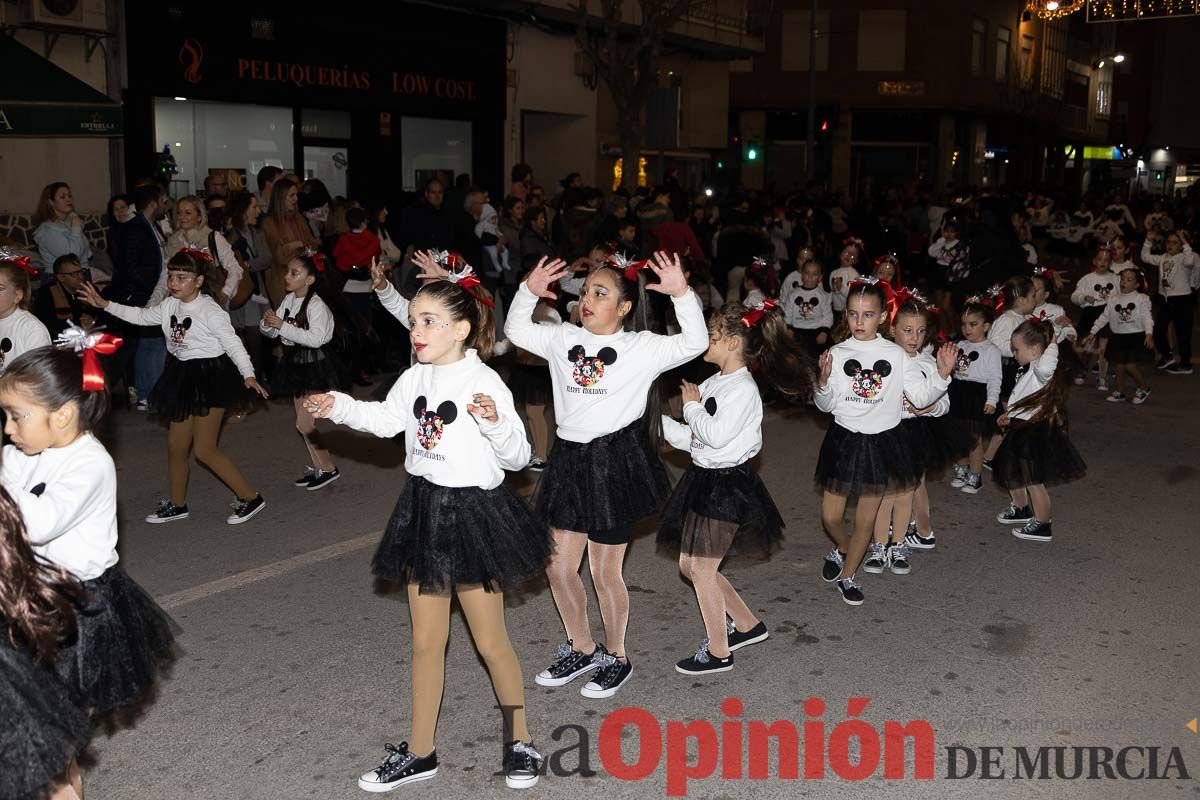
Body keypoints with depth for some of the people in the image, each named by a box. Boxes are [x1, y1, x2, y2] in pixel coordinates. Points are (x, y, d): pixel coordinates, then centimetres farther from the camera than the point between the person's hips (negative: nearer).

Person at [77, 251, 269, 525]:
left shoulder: (211, 312, -19)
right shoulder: (170, 305, 5)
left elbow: (232, 343, -21)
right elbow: (141, 316, 18)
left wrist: (248, 375, -32)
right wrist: (104, 304, 13)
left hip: (210, 377, -8)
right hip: (183, 377, 8)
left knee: (204, 450, -7)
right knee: (175, 444, 14)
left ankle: (250, 497, 4)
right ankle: (177, 504, 32)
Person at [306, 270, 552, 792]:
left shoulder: (484, 383, -17)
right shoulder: (416, 378, 2)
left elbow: (517, 458, -17)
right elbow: (386, 419, 21)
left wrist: (496, 423, -35)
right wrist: (339, 407, 8)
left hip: (473, 513, -6)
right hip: (425, 508, 7)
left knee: (490, 641, 6)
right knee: (426, 641, 14)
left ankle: (519, 742, 27)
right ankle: (419, 753, 27)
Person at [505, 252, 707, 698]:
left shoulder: (641, 347, -6)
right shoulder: (563, 340, 8)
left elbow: (694, 343, -15)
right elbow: (516, 331, 17)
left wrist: (682, 293, -26)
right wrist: (530, 291, 2)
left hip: (615, 460, -5)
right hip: (570, 458, 5)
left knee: (605, 571, 5)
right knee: (558, 567, 11)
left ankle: (616, 658, 28)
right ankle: (581, 650, 33)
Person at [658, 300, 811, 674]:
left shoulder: (742, 388, -17)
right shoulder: (713, 383, 9)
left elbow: (715, 435, -26)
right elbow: (692, 439, 10)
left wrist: (692, 405, -12)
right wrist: (657, 419, 1)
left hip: (726, 483, -9)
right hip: (704, 477, 9)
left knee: (701, 568, 0)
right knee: (689, 564, 15)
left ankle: (718, 652, 16)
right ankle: (747, 624, 29)